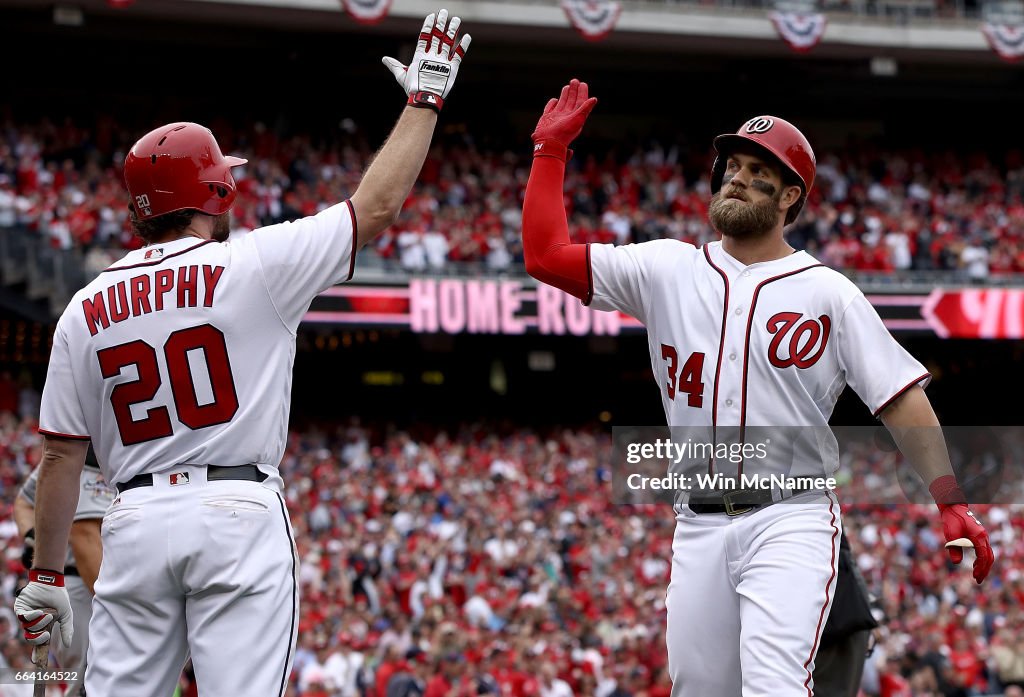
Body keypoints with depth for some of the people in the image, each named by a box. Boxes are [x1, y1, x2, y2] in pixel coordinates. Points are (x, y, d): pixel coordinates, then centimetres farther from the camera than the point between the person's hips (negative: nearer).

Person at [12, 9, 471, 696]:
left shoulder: (87, 309, 7)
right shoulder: (254, 265, -3)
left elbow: (62, 455, 7)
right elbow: (377, 207, 2)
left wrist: (46, 576, 13)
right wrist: (425, 97, 13)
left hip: (137, 520, 4)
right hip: (238, 514, -3)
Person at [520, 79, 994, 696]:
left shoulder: (828, 292, 2)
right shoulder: (667, 270, 10)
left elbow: (901, 398, -1)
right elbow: (546, 255, 6)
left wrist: (950, 502, -12)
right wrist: (552, 147, 4)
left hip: (790, 522, -4)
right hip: (699, 526, 4)